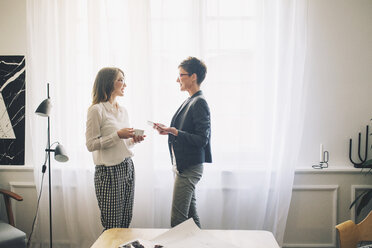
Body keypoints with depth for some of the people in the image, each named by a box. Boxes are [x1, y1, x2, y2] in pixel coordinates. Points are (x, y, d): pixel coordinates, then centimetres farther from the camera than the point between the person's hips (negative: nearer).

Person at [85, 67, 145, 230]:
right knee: (112, 226, 0)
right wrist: (118, 135, -18)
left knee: (125, 223, 11)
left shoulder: (123, 110, 14)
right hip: (109, 171, -7)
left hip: (127, 167, 7)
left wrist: (133, 140, 2)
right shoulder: (96, 110, -8)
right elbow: (91, 145, -12)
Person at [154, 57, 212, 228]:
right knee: (191, 215, 18)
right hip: (182, 165, 10)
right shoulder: (190, 101, 14)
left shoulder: (199, 103, -16)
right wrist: (169, 130, 6)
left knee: (177, 219, -4)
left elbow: (202, 139, -21)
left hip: (189, 168, -10)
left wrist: (174, 132, -26)